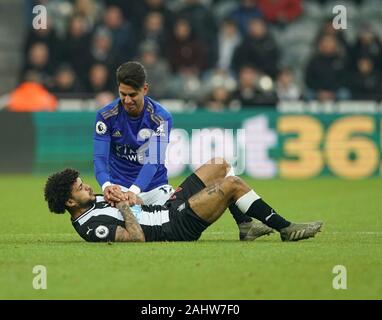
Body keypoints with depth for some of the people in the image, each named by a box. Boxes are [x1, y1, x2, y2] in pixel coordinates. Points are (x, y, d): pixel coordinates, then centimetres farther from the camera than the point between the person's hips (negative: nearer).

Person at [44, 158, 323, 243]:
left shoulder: (95, 202, 8)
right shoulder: (91, 227, -22)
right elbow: (137, 237, -30)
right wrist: (124, 206, -20)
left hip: (168, 207, 11)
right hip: (179, 226, -11)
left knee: (220, 167, 13)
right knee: (232, 184, -16)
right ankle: (286, 229, -5)